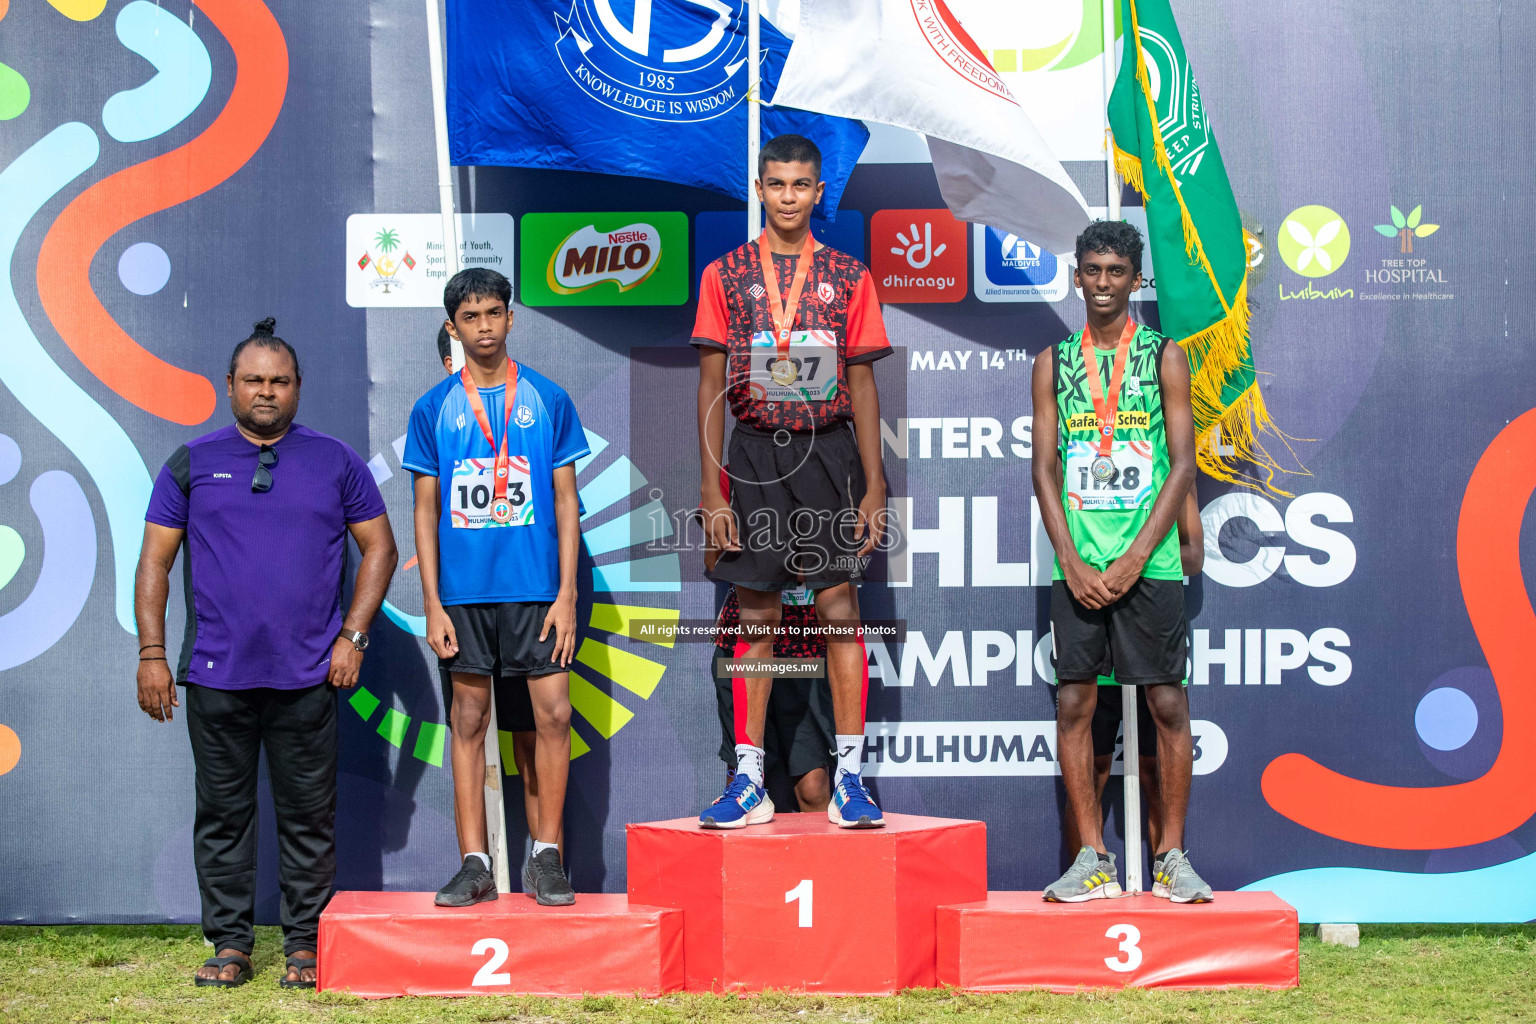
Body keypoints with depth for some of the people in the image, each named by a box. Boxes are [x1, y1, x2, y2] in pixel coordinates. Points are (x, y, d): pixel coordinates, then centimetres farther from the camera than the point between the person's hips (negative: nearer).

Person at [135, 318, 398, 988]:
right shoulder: (192, 463, 8)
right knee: (222, 813, 4)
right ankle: (230, 944, 13)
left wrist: (352, 636, 1)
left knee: (308, 815, 3)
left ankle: (305, 945, 12)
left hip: (307, 677, -1)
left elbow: (379, 548, 11)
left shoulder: (335, 462, 8)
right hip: (216, 675, 1)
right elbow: (155, 560, 8)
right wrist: (152, 652, 0)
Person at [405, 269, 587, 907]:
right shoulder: (433, 409, 6)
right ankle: (475, 865, 8)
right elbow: (426, 512, 7)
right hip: (463, 590, 1)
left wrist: (566, 595, -4)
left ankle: (546, 857, 5)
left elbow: (566, 502, 5)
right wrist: (432, 604, -1)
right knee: (469, 718, 4)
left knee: (553, 711, -5)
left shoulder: (548, 400, 5)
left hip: (536, 587, -1)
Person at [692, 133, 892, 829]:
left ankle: (849, 779, 0)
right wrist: (712, 490, -3)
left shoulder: (848, 276, 7)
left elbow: (862, 385, 6)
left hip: (829, 452, 0)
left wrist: (873, 487, 0)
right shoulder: (726, 275, 6)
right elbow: (712, 386, 4)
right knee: (756, 616, 3)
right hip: (755, 452, 0)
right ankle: (749, 782, 8)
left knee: (839, 609, -4)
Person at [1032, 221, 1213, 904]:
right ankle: (1093, 860, 5)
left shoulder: (1164, 357, 4)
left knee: (1167, 703, -2)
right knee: (1073, 702, -1)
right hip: (1077, 567, 2)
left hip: (1149, 562, -2)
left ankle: (1171, 856, 6)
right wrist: (1072, 562, -6)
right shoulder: (1054, 363, 10)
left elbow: (1182, 466, -1)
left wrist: (1132, 559, -10)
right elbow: (1045, 468, 7)